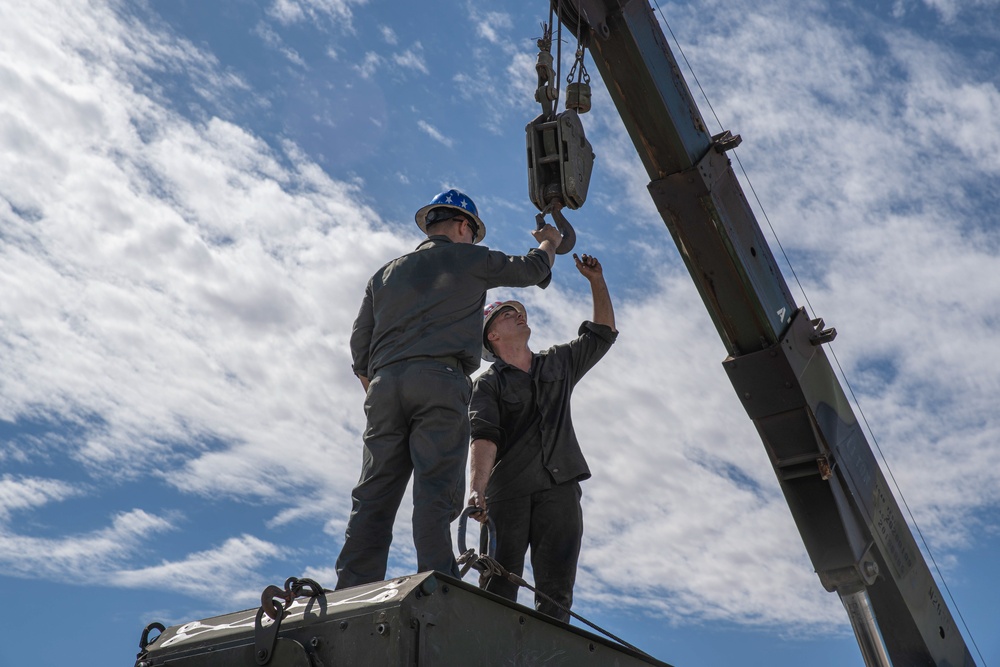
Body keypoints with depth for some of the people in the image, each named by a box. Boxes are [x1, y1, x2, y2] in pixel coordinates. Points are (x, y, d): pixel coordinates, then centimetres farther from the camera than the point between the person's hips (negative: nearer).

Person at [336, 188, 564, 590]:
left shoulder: (386, 273, 27)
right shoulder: (469, 259, 15)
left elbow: (359, 343, 21)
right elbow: (532, 269, 24)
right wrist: (549, 242, 43)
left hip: (385, 382, 5)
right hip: (439, 380, -4)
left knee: (374, 496, 0)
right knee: (436, 491, -12)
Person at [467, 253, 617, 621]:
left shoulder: (559, 363, 24)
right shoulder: (487, 384, 9)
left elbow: (603, 333, 28)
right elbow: (483, 437, -7)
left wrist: (597, 281, 18)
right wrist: (476, 488, -23)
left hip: (559, 487, 3)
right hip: (506, 491, -3)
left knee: (556, 590, -7)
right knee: (498, 586, -12)